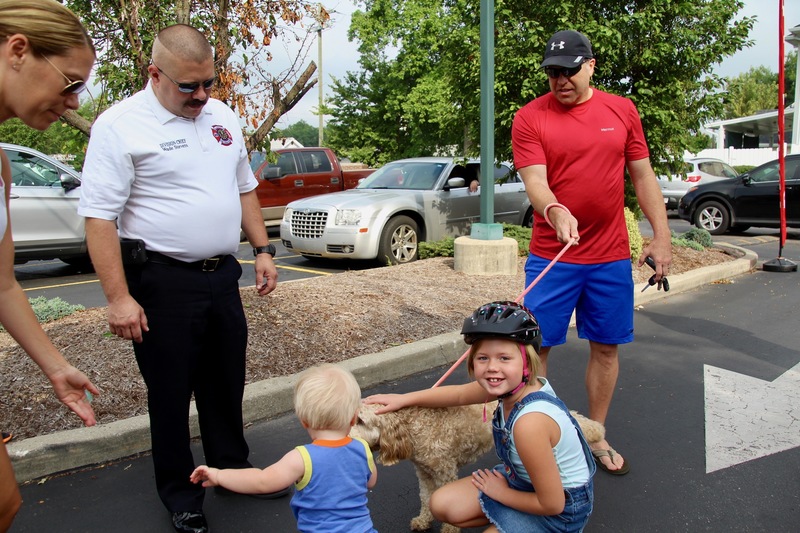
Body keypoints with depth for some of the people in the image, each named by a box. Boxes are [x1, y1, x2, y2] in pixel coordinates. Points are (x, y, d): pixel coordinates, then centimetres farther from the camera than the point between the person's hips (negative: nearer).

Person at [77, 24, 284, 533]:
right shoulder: (121, 125, -11)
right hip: (162, 282, -6)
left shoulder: (223, 117, 9)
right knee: (170, 392, 8)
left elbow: (244, 189, 18)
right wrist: (118, 297, -18)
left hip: (222, 275, 6)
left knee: (226, 382, 18)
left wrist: (263, 249, 10)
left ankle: (233, 468, 37)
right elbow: (99, 216, -14)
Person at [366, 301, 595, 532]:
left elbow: (552, 504, -25)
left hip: (561, 507, -7)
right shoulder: (513, 385, -15)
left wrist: (501, 493, -9)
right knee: (442, 505, 6)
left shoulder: (530, 422, -38)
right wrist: (403, 399, 11)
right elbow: (459, 394, 7)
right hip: (526, 478, 7)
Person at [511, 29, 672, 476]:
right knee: (536, 346, 1)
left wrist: (662, 237, 3)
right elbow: (534, 180, -14)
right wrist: (555, 211, -35)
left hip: (612, 257, 3)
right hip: (551, 256, -3)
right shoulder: (530, 117, -3)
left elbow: (643, 176, 9)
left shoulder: (623, 110, 6)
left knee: (606, 347, 11)